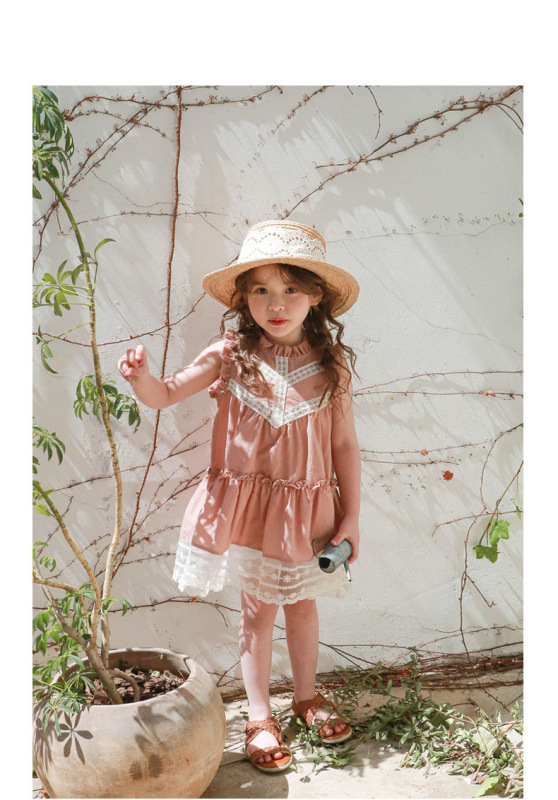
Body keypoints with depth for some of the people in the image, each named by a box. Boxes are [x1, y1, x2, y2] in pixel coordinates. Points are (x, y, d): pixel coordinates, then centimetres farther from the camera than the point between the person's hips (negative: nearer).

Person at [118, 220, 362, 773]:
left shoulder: (331, 364, -5)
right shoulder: (231, 355, -7)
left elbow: (344, 444, 0)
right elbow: (166, 395, -6)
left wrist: (350, 517, 1)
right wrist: (140, 376, -29)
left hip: (308, 505, 2)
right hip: (247, 503, -1)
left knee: (301, 602, 19)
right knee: (258, 609, 8)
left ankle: (306, 696, 42)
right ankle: (259, 718, 27)